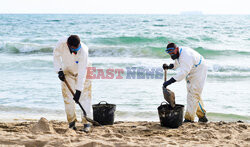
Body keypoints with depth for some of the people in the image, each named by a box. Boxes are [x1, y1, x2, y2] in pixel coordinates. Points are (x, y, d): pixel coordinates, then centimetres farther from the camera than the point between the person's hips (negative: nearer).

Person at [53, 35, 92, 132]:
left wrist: (78, 90, -38)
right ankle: (71, 122, 8)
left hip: (82, 73, -3)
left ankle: (86, 123, -7)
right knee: (68, 97, -2)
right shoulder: (61, 44, -30)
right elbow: (56, 55, -7)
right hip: (67, 72, 3)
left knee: (85, 97, -11)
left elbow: (82, 73, -37)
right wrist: (59, 70, -15)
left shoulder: (84, 51, -39)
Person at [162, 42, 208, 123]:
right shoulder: (177, 53, -3)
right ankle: (202, 117, 24)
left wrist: (169, 81, -48)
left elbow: (183, 72, -43)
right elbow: (177, 63, 18)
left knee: (193, 95, -14)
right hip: (191, 73, 10)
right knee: (194, 95, 15)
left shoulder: (186, 55, -34)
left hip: (199, 72, -10)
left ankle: (189, 118, -14)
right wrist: (169, 66, -3)